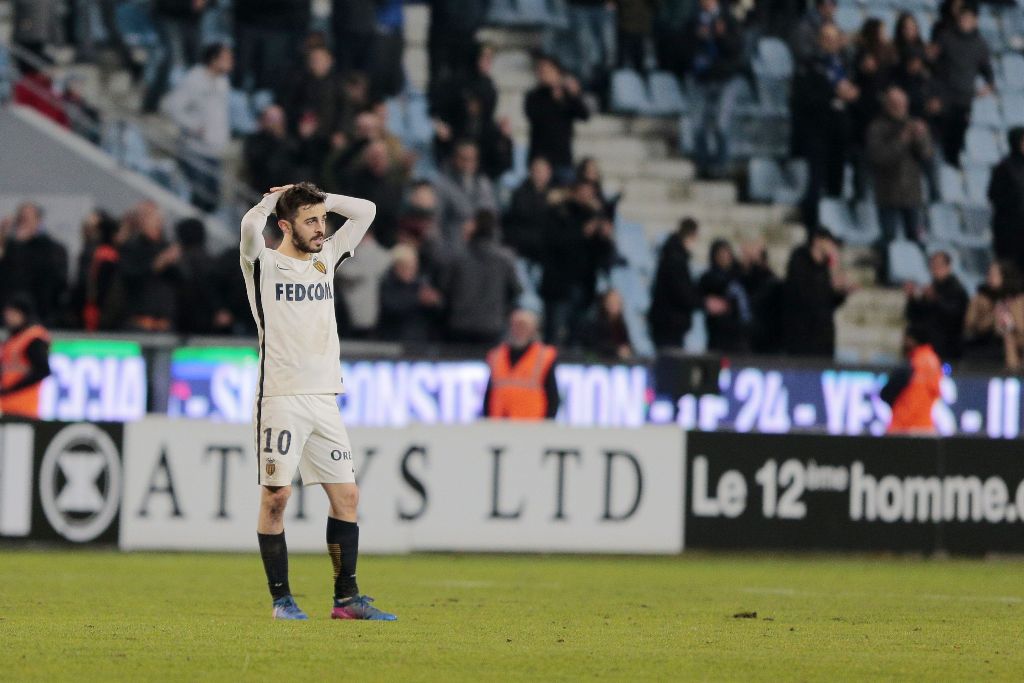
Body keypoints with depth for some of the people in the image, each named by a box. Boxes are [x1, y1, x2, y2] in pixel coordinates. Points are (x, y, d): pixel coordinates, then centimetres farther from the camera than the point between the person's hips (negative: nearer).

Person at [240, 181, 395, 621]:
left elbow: (365, 212, 16)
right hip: (280, 398, -6)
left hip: (324, 399, 6)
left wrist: (312, 196, 11)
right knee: (275, 497, -5)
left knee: (346, 495, 3)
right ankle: (281, 598, 4)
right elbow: (250, 225, -23)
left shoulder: (326, 259, 15)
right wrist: (271, 201, -2)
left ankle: (347, 599, 8)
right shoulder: (265, 263, -3)